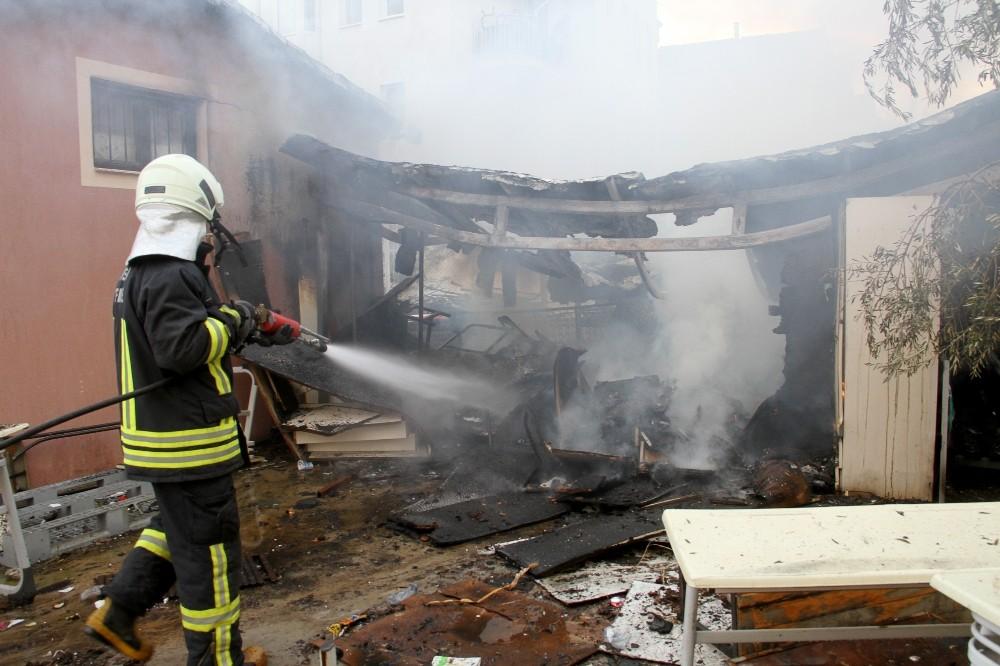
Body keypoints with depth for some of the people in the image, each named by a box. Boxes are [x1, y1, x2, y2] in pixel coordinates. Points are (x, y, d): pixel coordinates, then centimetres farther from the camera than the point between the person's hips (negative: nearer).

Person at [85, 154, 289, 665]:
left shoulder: (142, 272, 13)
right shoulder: (172, 277, -21)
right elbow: (182, 347, -31)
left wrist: (253, 333, 16)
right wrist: (232, 320, -16)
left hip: (160, 436, 10)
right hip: (188, 440, -10)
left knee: (175, 527, 28)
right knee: (209, 549, 3)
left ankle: (117, 612, 32)